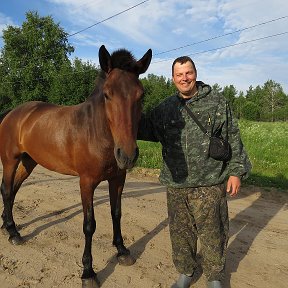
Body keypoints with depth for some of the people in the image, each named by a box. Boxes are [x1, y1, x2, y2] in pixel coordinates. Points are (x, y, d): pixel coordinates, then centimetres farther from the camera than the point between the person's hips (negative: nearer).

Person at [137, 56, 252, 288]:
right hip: (176, 182, 3)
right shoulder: (166, 107, 7)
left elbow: (233, 138, 1)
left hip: (210, 182, -2)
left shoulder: (217, 101, 0)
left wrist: (236, 171, -3)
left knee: (212, 232, 9)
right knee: (180, 231, 15)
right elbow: (148, 128, 14)